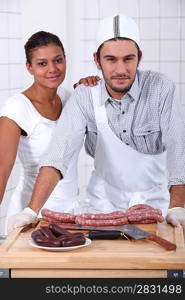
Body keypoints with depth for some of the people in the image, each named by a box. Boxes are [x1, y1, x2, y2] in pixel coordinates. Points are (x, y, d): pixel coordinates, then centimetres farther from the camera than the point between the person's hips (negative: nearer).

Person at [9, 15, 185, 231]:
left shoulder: (160, 88, -14)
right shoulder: (84, 97, -10)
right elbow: (60, 152, -18)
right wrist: (32, 210, -28)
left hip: (156, 199, -1)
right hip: (106, 202, 1)